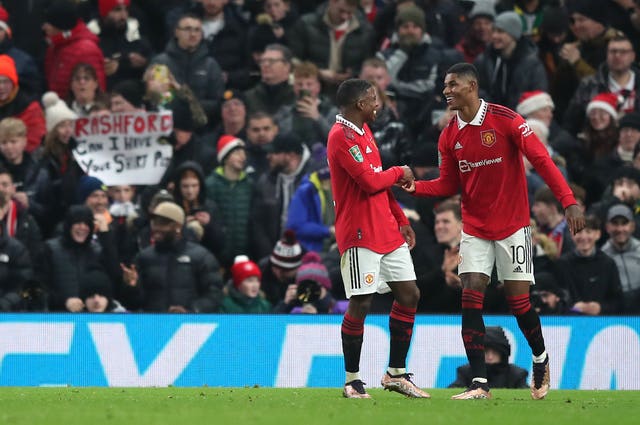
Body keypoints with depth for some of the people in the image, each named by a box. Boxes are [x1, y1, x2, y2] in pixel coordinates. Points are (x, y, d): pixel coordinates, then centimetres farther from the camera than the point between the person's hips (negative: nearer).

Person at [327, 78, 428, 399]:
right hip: (360, 234, -9)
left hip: (387, 232, 9)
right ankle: (352, 381, 2)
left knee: (409, 294, 7)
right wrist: (399, 173, -2)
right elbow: (371, 182, -20)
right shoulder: (342, 136, -15)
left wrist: (401, 220, 20)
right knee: (361, 304, -7)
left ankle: (396, 373, 15)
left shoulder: (363, 130, 16)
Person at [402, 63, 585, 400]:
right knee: (470, 298, -8)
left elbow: (541, 160, -15)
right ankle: (479, 383, -6)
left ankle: (540, 359, 27)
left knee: (518, 301, -1)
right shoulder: (449, 136, 2)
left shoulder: (505, 120, -13)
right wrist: (415, 187, -10)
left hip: (512, 226, -4)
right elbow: (448, 184, 9)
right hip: (474, 229, 4)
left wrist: (568, 201, -23)